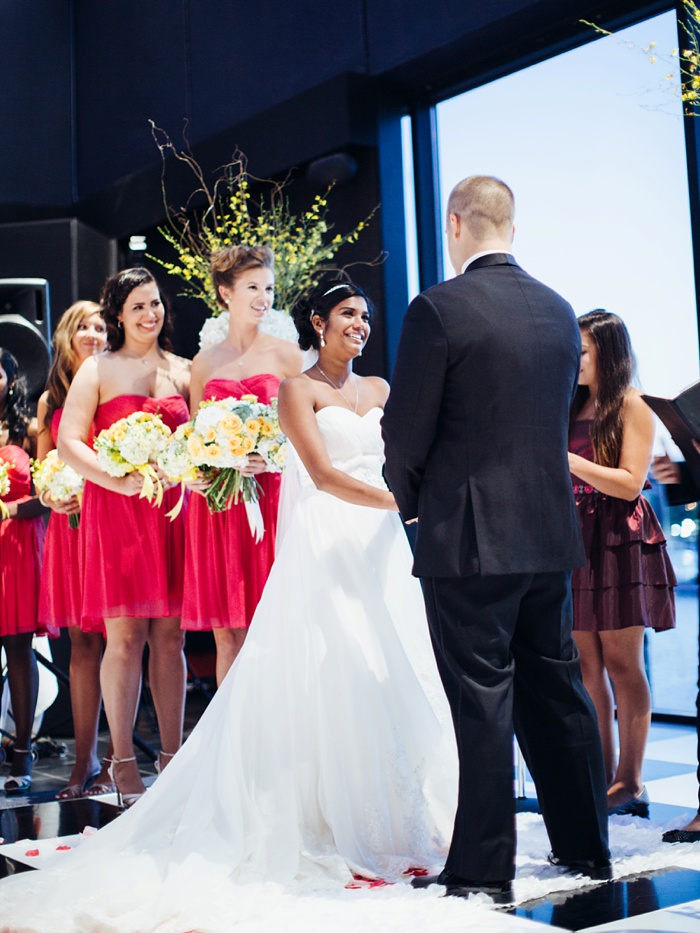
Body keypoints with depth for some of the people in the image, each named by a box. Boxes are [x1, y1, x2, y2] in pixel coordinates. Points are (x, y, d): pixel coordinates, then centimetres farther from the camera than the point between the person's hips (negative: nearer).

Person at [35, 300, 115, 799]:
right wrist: (51, 496, -3)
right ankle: (84, 759, 12)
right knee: (82, 642, 6)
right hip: (70, 524, 3)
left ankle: (116, 759, 5)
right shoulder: (51, 399, 15)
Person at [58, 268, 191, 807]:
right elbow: (68, 442, -2)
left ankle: (173, 756, 12)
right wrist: (117, 480, -15)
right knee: (125, 635, -4)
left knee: (169, 635, 4)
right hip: (116, 511, -3)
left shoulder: (183, 371, 15)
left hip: (173, 510, 3)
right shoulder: (98, 371, 5)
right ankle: (123, 762, 4)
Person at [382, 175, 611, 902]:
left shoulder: (439, 308, -11)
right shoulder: (559, 311, 9)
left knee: (482, 703, -1)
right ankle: (584, 847, 28)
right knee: (556, 692, 16)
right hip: (549, 533, 7)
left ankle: (481, 870, 7)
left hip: (469, 537, -6)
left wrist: (411, 502, 8)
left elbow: (406, 431, -10)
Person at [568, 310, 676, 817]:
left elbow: (629, 483, -11)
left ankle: (630, 781, 4)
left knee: (621, 661, -2)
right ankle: (602, 777, 10)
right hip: (576, 538, 6)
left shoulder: (633, 405, -3)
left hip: (620, 541, -5)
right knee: (585, 663, 3)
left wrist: (565, 459, -16)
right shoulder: (572, 407, 14)